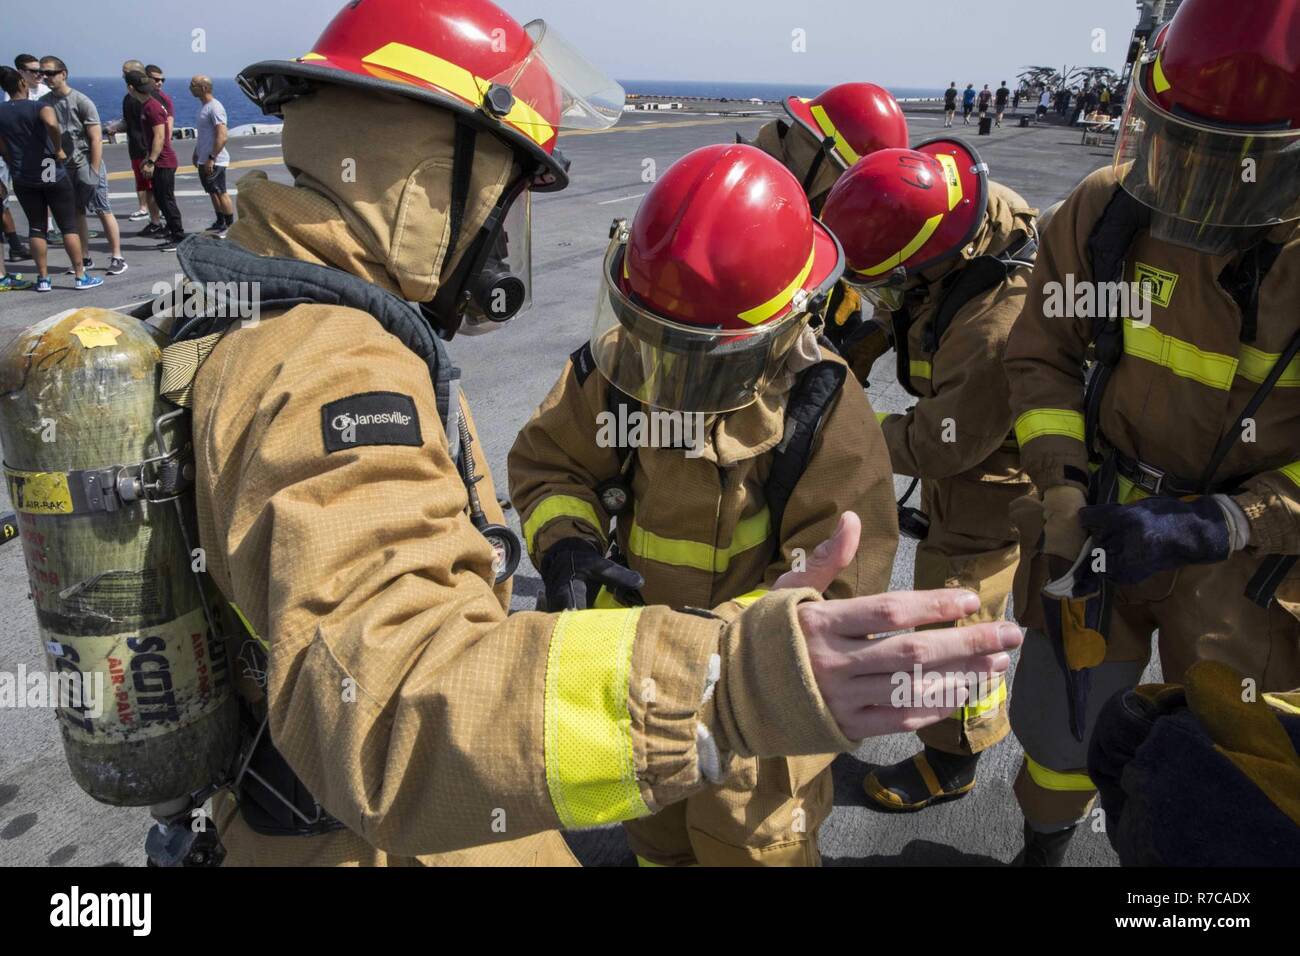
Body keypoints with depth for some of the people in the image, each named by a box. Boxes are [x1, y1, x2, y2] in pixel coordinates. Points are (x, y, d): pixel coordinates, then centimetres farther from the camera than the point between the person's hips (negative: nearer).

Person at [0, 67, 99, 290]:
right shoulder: (40, 107, -9)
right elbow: (51, 124, -32)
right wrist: (58, 149, -18)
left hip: (23, 180, 4)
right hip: (52, 175, -4)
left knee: (36, 228, 10)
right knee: (69, 226, 2)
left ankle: (43, 279, 10)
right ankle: (81, 276, 3)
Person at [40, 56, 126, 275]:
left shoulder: (82, 101, -8)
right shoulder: (44, 102, 5)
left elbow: (96, 139, -10)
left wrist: (94, 171, -14)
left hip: (86, 165, -5)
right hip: (62, 167, 5)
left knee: (103, 211, -2)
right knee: (76, 214, 8)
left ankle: (117, 257, 3)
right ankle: (85, 258, 15)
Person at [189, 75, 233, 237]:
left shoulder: (215, 108, -16)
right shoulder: (204, 107, 14)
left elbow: (222, 137, -23)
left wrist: (211, 159, -24)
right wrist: (196, 153, 24)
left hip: (214, 161, -9)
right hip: (204, 160, 9)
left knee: (221, 193, -3)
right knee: (213, 193, 14)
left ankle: (231, 226, 4)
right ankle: (220, 223, 23)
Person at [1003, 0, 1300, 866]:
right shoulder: (1108, 213, -13)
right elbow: (1041, 355, -2)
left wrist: (1211, 528, -29)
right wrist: (1062, 485, -15)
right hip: (1104, 527, 2)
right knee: (1059, 728, 17)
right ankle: (1043, 851, 48)